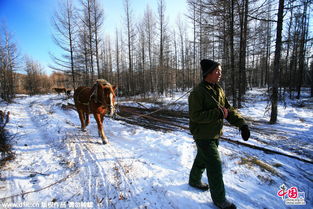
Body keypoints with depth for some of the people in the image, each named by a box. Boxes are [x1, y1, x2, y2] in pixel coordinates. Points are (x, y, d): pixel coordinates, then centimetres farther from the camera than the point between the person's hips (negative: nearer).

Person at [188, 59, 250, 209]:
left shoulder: (219, 90, 5)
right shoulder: (197, 92, -20)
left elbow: (228, 109, 5)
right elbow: (195, 115, -24)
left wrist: (241, 123, -8)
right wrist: (218, 113, -26)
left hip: (215, 134, 8)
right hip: (203, 136, -8)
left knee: (202, 159, 24)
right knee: (215, 165, -1)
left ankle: (194, 181, 48)